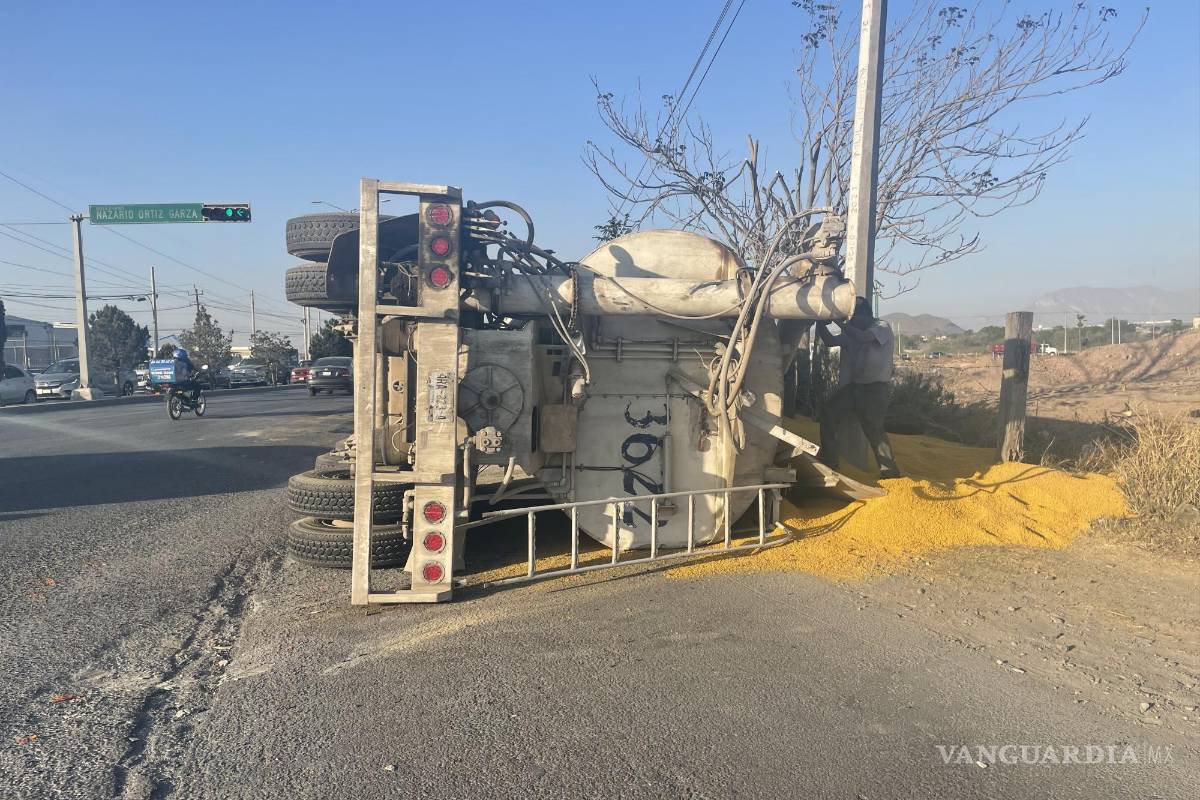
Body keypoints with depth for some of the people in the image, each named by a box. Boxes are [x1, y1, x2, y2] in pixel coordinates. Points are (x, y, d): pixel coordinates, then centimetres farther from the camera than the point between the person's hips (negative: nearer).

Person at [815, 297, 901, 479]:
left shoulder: (882, 327, -6)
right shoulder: (853, 332, 15)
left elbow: (862, 338, -25)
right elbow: (830, 341, 11)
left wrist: (839, 321, -21)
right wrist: (821, 323, -4)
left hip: (875, 388, -7)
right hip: (855, 385, 7)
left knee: (873, 427, -13)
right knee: (828, 410, -4)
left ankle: (890, 470, -2)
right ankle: (828, 459, 3)